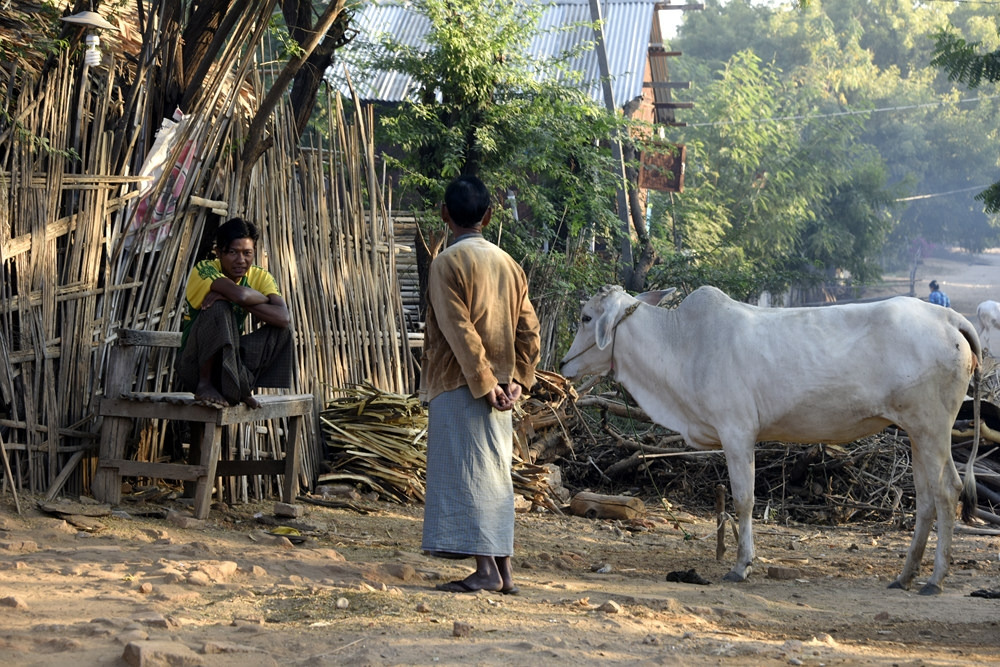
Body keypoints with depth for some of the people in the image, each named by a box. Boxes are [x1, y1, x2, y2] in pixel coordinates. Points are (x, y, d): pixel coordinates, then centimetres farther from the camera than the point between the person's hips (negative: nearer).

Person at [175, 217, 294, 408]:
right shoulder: (204, 270, -16)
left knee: (282, 330, -14)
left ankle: (243, 389, -5)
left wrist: (237, 300, -25)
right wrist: (263, 298, -15)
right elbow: (240, 294, -36)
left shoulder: (261, 278, -1)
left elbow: (284, 317, -20)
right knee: (218, 308, -30)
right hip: (194, 365, -5)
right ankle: (205, 385, -23)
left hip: (232, 362, 5)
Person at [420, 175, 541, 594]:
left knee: (467, 473, -4)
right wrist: (517, 380, 5)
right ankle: (503, 571, 12)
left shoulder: (448, 262, -9)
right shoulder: (507, 263, 11)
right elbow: (529, 330, 7)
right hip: (499, 383, 7)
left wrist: (483, 383, -14)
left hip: (461, 386, -7)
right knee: (496, 474, 10)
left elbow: (460, 332, -16)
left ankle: (486, 570, -7)